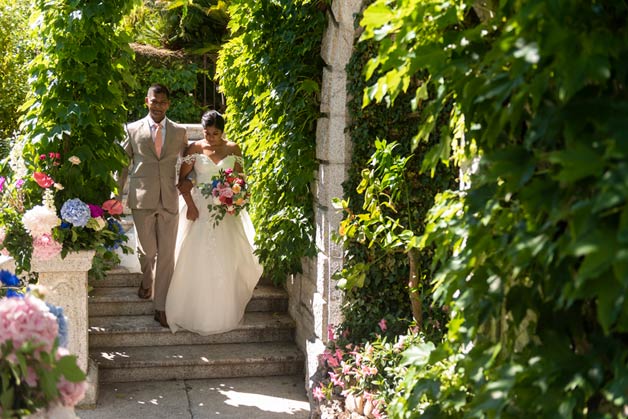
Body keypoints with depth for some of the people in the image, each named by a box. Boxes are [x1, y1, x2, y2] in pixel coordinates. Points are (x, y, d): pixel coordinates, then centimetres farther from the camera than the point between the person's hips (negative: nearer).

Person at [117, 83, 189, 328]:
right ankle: (147, 279, 37)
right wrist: (117, 197, 7)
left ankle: (161, 307, 9)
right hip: (142, 199, -1)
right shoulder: (133, 130, 4)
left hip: (169, 200, 1)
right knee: (147, 250, 1)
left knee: (166, 254, 1)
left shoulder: (179, 132, 8)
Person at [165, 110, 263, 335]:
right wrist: (190, 205, -12)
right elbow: (183, 178, -1)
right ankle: (196, 310, 11)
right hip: (200, 208, -1)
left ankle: (223, 311, 18)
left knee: (226, 259, 3)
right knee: (197, 259, -2)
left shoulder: (233, 149, 4)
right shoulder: (194, 149, -1)